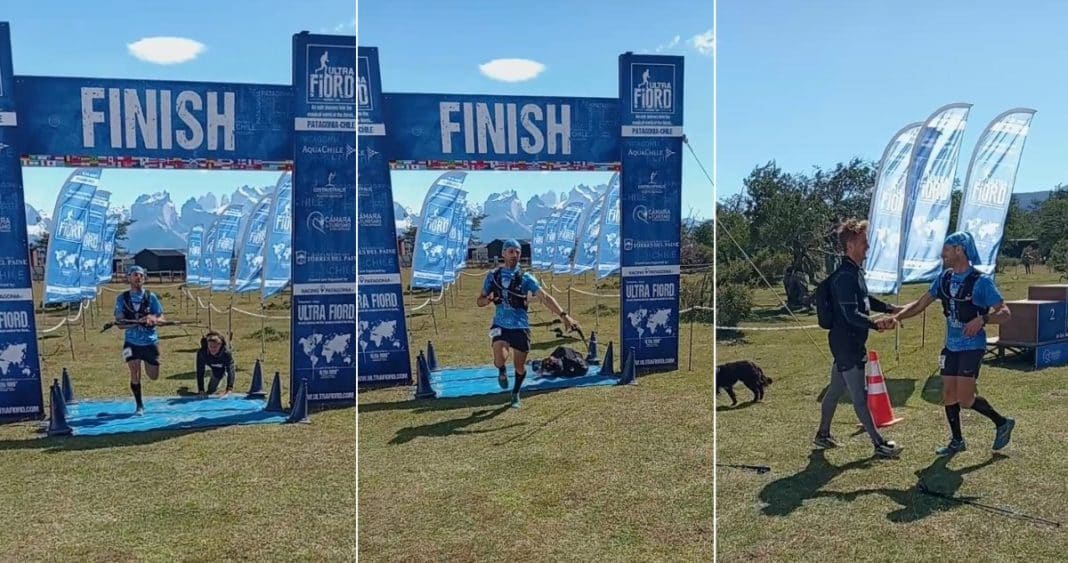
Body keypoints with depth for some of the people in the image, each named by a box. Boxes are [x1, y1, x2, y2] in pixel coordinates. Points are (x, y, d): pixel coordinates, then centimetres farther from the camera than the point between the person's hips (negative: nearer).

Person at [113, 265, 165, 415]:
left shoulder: (150, 296, 0)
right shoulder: (122, 298, 0)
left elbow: (161, 318, 1)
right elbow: (120, 323, -6)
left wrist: (153, 319, -22)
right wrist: (137, 322, -23)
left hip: (150, 341, 1)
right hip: (132, 342, -1)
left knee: (154, 376, 7)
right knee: (135, 373, -10)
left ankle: (147, 364, 44)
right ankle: (139, 406, 7)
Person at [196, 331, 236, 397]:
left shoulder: (226, 353, -44)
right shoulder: (201, 353, -42)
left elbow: (230, 371, -47)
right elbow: (200, 372, -38)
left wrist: (229, 389, -56)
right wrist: (201, 390, -41)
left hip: (224, 366, -1)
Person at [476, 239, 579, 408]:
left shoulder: (525, 277, -5)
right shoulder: (493, 275, 1)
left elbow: (545, 297, -15)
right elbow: (479, 301, 10)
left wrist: (563, 315, -27)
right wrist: (488, 299, -15)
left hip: (520, 326, 0)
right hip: (500, 325, 0)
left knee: (520, 366, 6)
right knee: (500, 359, -23)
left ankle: (516, 394, 36)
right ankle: (502, 372, 15)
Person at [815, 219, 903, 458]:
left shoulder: (855, 271, 13)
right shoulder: (844, 276, -20)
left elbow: (866, 300, 27)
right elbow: (851, 314, -26)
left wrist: (891, 309, 21)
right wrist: (875, 324, -34)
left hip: (851, 343, 10)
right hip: (846, 342, -10)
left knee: (835, 389, 18)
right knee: (860, 396, -2)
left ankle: (823, 434, 30)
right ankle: (879, 444, 4)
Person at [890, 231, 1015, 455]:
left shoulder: (981, 281, -14)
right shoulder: (945, 278, 5)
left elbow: (1005, 313, -15)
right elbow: (920, 304, 7)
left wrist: (982, 319, -33)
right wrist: (896, 317, -8)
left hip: (972, 346, -6)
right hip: (951, 346, 7)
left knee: (965, 399, -8)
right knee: (948, 395, 9)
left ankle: (1002, 423, 16)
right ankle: (957, 441, 24)